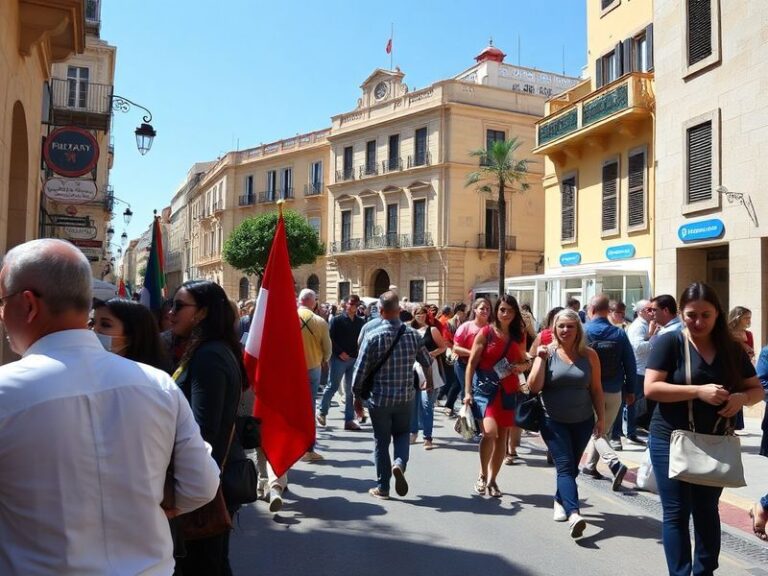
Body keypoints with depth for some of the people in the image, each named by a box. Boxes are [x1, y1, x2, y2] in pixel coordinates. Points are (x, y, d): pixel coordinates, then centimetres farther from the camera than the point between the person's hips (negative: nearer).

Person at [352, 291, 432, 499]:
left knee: (381, 442, 11)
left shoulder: (373, 337, -13)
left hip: (379, 399, -2)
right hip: (405, 397, 2)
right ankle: (400, 463, -5)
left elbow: (360, 371, -12)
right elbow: (426, 362, 9)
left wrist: (357, 397, 2)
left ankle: (382, 487, 18)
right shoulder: (413, 335, -4)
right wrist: (429, 381, 29)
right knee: (402, 434, 22)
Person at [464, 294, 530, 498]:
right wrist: (467, 392, -11)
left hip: (509, 391, 4)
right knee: (490, 431, -21)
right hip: (485, 388, -4)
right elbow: (472, 363, -5)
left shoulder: (519, 336, 7)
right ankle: (482, 475, 2)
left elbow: (525, 361, 20)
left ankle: (492, 479, 25)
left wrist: (521, 366, -5)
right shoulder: (486, 333, -5)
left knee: (502, 436, 9)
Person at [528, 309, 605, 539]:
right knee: (565, 466, -12)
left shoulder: (589, 355, -1)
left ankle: (560, 500, 37)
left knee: (571, 466, 15)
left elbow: (596, 389, 4)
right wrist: (541, 359, -17)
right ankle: (574, 514, -21)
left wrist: (601, 418, 3)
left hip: (583, 422, 2)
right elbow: (534, 387, -11)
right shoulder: (547, 352, -5)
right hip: (554, 422, -2)